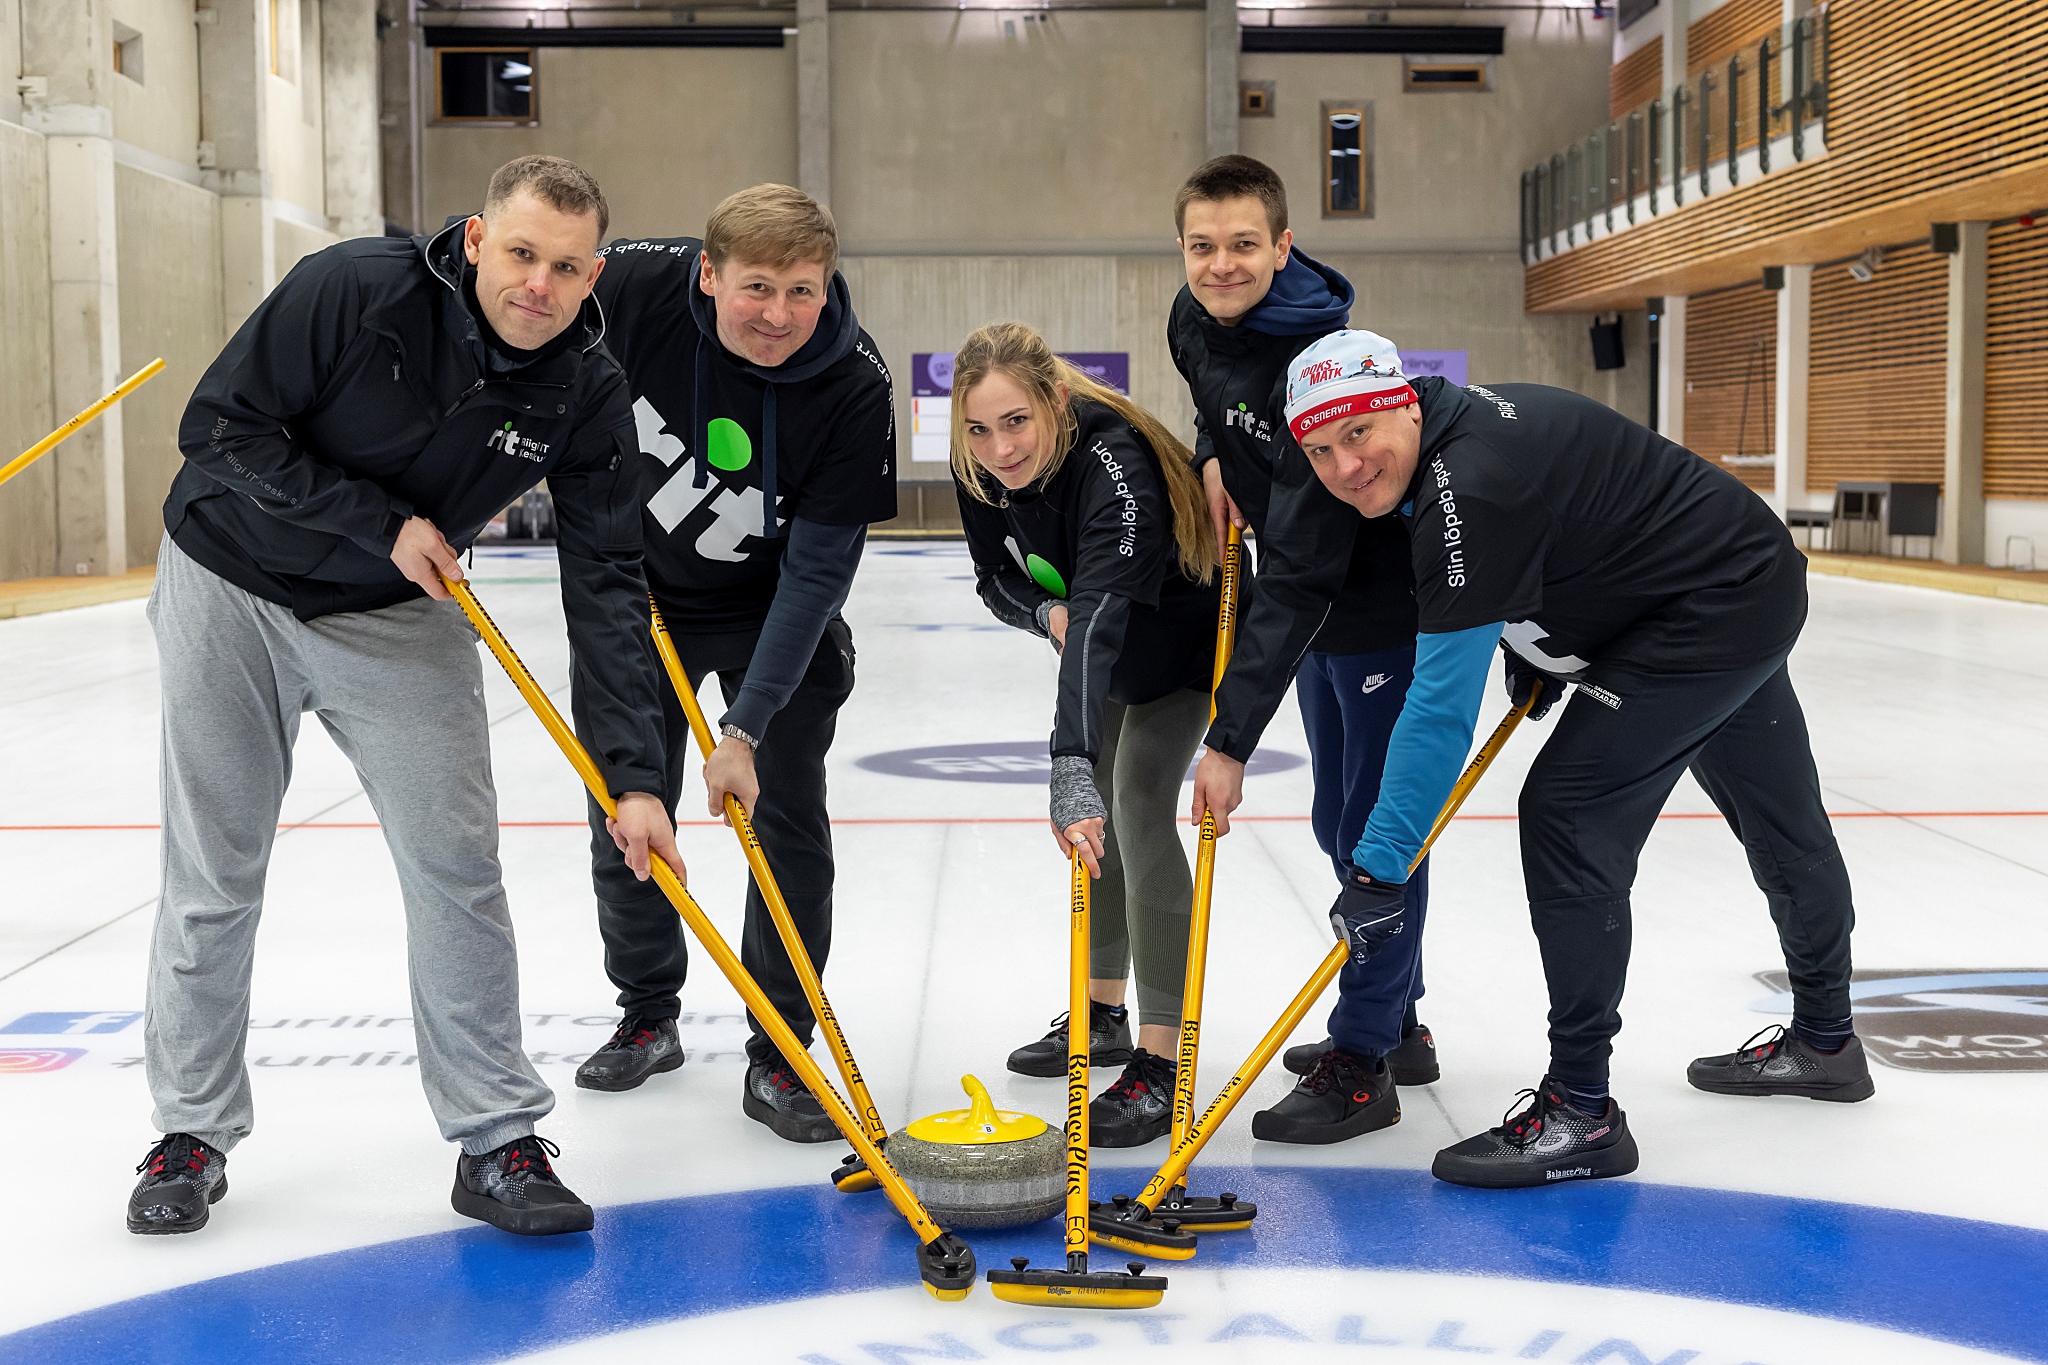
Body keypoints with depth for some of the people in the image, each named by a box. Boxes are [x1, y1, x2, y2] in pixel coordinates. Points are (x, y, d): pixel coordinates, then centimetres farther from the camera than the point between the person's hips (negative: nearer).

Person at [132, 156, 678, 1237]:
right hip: (233, 587, -2)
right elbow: (219, 431, -19)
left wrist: (633, 773, -21)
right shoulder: (354, 288, -24)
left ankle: (496, 1141, 7)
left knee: (458, 870, -5)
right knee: (212, 879, 3)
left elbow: (605, 587, -15)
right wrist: (381, 523, -24)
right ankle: (193, 1132, 21)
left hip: (401, 620, 2)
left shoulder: (585, 388, -16)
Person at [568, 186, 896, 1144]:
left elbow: (816, 570, -27)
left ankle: (779, 1059, 5)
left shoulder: (854, 387, -30)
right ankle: (647, 1019, 29)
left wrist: (746, 727, -30)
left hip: (771, 612, -2)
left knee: (786, 824, -7)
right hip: (635, 592, 2)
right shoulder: (633, 287, -26)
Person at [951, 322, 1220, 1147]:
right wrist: (1047, 612, -28)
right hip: (1099, 640, 8)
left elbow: (1102, 613, -53)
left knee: (1136, 807, -18)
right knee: (1088, 812, 12)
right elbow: (996, 579, -4)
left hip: (1183, 638, -7)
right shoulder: (979, 471, -19)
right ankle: (1103, 1011, 29)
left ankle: (1162, 1064, -15)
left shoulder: (1113, 462, -41)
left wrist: (1071, 762, -63)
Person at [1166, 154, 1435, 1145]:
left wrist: (1232, 738, -38)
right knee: (1338, 822, 16)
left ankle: (1363, 1061, 5)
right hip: (1327, 614, 9)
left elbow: (1298, 577, -36)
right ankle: (1398, 1025, 31)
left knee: (1377, 829, -6)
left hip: (1393, 609, -9)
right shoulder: (1194, 320, -6)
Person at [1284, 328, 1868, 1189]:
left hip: (1711, 611, -11)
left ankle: (1581, 1112, -8)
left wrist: (1379, 866, -30)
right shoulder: (1458, 428, 0)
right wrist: (1531, 644, 11)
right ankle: (1823, 1042, 44)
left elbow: (1442, 702, -32)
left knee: (1569, 815, -14)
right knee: (1780, 822, 24)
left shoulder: (1473, 485, -30)